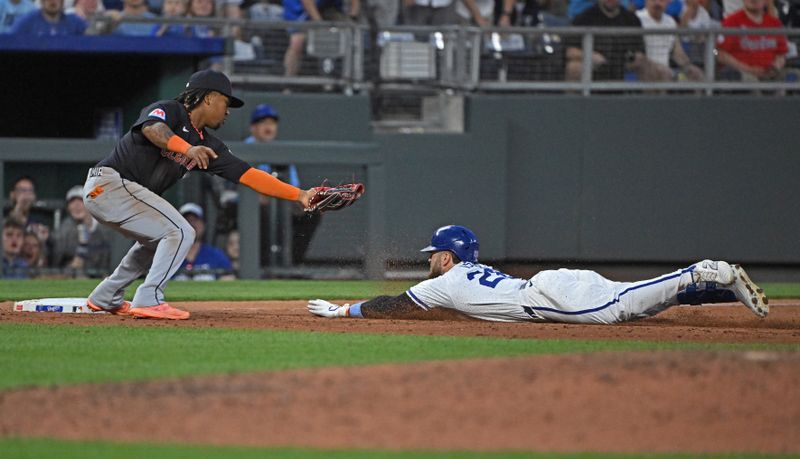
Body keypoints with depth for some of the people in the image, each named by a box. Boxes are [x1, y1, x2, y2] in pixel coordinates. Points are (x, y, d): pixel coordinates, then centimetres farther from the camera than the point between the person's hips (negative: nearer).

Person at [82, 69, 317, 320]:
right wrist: (187, 149, -48)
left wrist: (300, 195, 3)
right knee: (180, 233, -14)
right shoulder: (170, 111, -8)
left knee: (159, 238, 28)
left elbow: (249, 176, 9)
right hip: (109, 183, -10)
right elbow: (152, 128, -32)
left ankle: (105, 298, 32)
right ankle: (148, 300, -14)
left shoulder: (207, 145, 14)